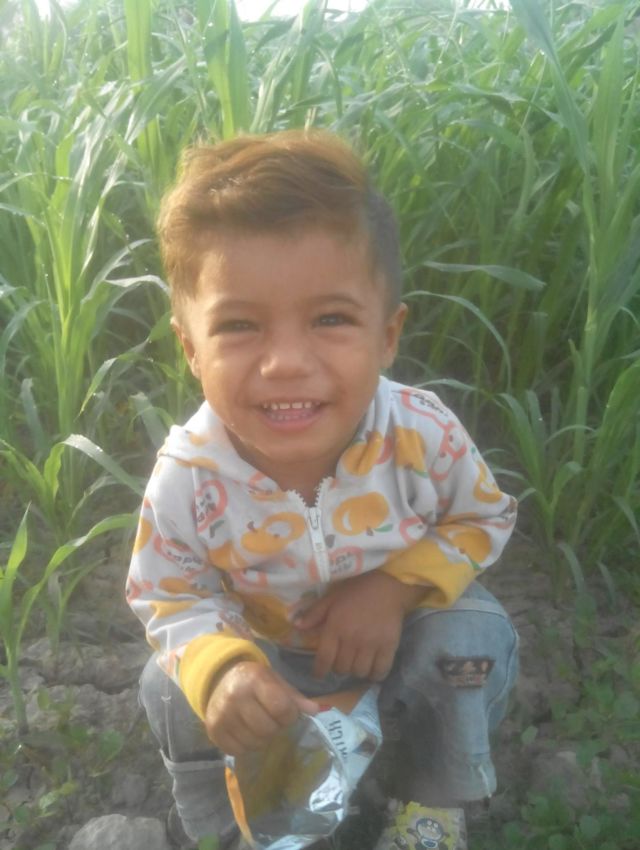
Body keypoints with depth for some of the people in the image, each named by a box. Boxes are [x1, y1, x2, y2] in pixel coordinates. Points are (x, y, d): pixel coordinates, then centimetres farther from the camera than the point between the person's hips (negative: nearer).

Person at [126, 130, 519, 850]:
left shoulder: (424, 434, -30)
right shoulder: (187, 478, -30)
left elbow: (483, 519, -11)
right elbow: (171, 597, -15)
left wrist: (396, 585, -28)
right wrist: (219, 667, -38)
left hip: (400, 626, 0)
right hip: (264, 647, 1)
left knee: (474, 637, -23)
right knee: (171, 688, -17)